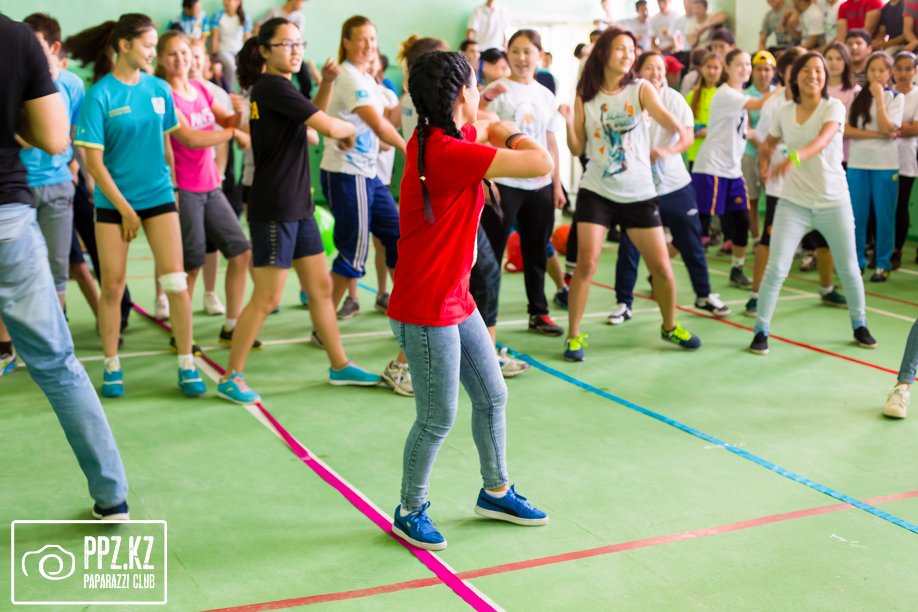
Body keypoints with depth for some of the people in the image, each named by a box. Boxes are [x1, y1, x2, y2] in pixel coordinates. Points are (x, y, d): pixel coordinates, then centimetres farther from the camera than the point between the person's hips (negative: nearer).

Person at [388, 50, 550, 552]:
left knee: (492, 397, 19)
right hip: (425, 311, -10)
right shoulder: (449, 152, -25)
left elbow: (490, 128, 27)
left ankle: (495, 492, 37)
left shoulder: (437, 138, 4)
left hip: (457, 301, 10)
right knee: (438, 418, 4)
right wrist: (514, 139, -5)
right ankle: (410, 511, 25)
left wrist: (500, 133, 6)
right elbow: (542, 164, -24)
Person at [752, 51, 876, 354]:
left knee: (848, 269, 9)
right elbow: (768, 144, 20)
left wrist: (795, 158, -48)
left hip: (833, 202, -1)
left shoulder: (834, 107, -9)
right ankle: (761, 330, 1)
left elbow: (823, 140, -30)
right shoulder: (784, 112, 1)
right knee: (776, 268, -9)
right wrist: (767, 166, 0)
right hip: (793, 202, 1)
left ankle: (859, 325, 31)